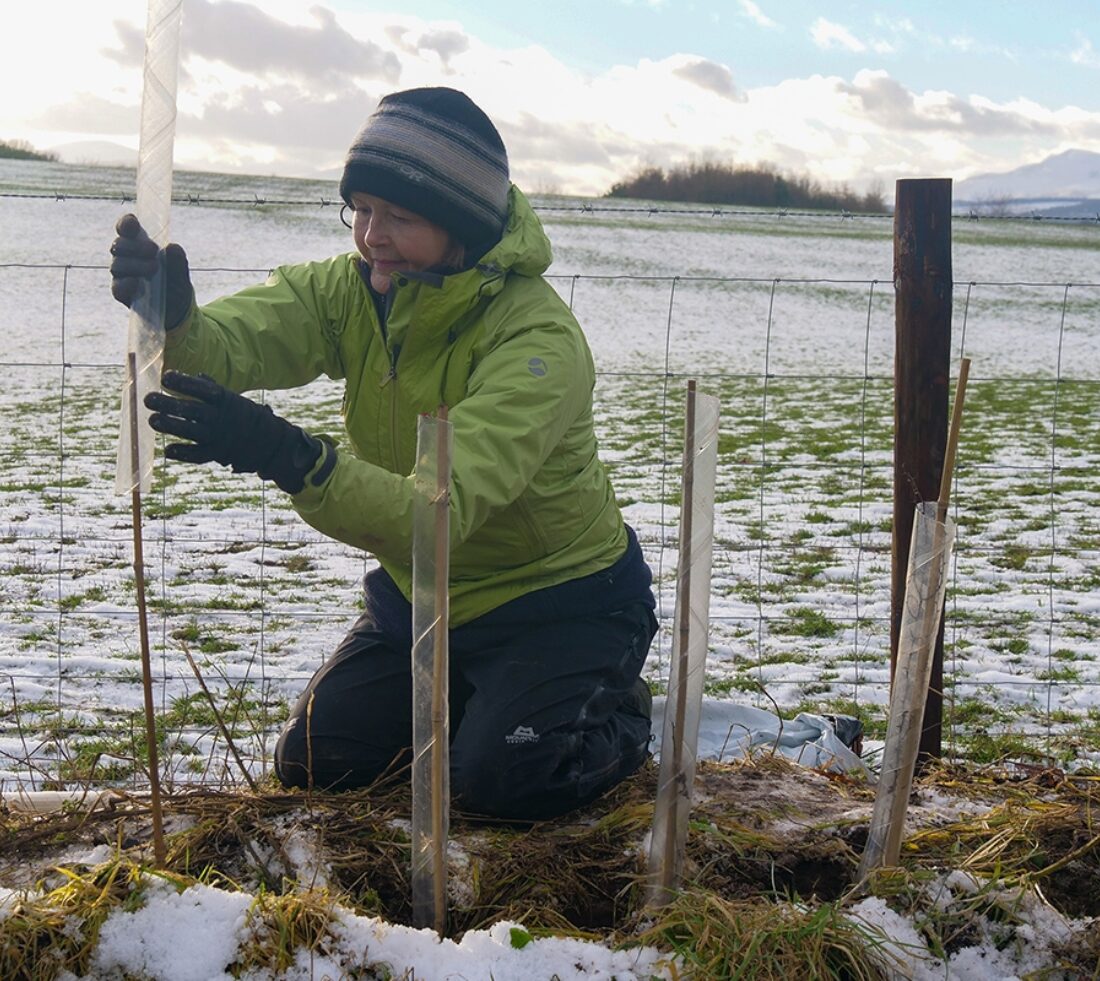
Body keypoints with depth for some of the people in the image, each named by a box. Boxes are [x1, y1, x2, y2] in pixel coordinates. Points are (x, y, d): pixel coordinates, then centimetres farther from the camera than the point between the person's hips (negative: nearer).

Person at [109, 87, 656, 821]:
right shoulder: (352, 291, -10)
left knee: (498, 779, -23)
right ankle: (473, 697, 29)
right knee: (311, 763, 4)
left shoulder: (539, 340, -32)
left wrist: (290, 459, -58)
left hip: (559, 597, -6)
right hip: (420, 593, 6)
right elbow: (232, 342, -27)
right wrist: (172, 319, -52)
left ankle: (618, 712, 10)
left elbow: (444, 507, -44)